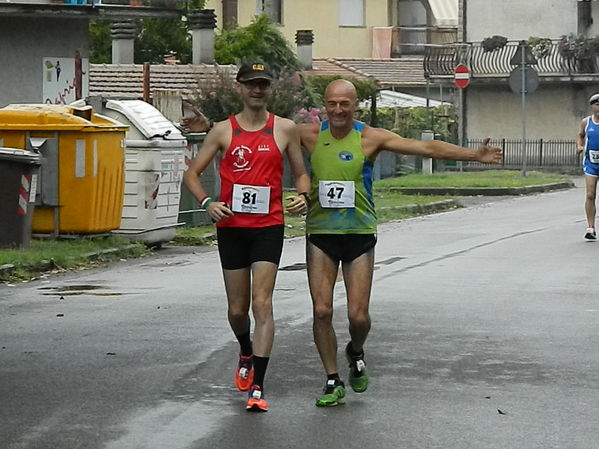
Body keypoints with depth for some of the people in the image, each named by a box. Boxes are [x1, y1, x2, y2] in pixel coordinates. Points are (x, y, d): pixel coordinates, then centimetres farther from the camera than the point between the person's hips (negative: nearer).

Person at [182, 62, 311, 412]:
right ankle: (246, 355, 43)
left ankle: (258, 387, -15)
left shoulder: (285, 129, 4)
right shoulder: (223, 131, 4)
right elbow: (192, 173, 8)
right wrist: (207, 202, -10)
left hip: (268, 227, -2)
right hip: (231, 226, 2)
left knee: (262, 304, -13)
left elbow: (300, 173, 13)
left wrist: (303, 196, -8)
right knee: (237, 308, 10)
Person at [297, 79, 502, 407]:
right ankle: (333, 382, 11)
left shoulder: (370, 138, -3)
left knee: (358, 315, -4)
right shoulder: (310, 135, 0)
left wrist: (474, 155, -7)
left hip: (359, 235, -1)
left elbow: (427, 148, -4)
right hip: (320, 235, 1)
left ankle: (356, 353, 31)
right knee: (322, 311, -5)